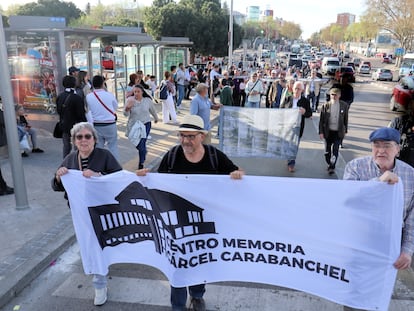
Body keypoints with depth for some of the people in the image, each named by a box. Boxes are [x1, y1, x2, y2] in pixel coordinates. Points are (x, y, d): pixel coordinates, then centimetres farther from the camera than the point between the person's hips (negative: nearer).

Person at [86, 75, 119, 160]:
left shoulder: (88, 96, -6)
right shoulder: (109, 95, -11)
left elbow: (89, 110, 0)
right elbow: (116, 107, 3)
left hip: (96, 125, 3)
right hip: (110, 124, -2)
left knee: (98, 148, 13)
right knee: (113, 147, 6)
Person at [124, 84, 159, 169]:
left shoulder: (147, 100, -5)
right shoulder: (130, 100, -9)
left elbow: (153, 110, 14)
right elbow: (126, 114, -12)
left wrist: (156, 118, 29)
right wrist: (127, 108, -33)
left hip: (145, 125, -1)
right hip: (134, 126, 1)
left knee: (142, 144, -11)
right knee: (137, 144, 14)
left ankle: (141, 163, 5)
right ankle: (144, 152, 48)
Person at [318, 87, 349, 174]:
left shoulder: (344, 105, -2)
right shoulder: (326, 105, -5)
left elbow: (345, 119, 7)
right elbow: (321, 120, -2)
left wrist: (345, 130, 9)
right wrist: (321, 132, -5)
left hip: (338, 132, -1)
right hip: (328, 131, 1)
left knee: (335, 149, -7)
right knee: (327, 150, 11)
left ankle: (332, 167, -1)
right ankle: (329, 164, 32)